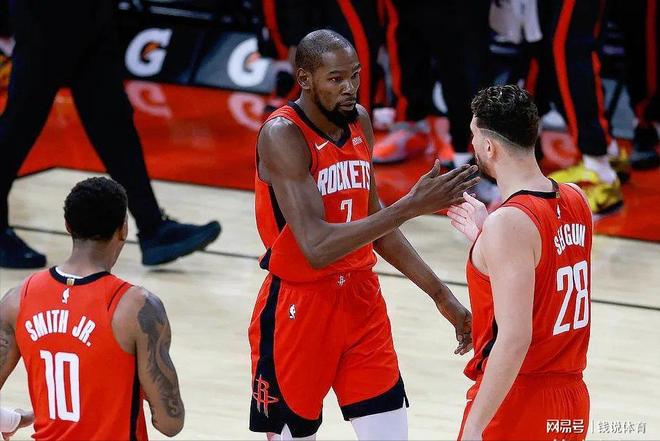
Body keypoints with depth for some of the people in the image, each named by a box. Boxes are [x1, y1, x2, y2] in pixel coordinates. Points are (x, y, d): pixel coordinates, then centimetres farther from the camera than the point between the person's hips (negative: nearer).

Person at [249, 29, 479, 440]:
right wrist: (412, 206, -35)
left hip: (361, 298, 6)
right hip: (298, 308, -6)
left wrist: (441, 295, 12)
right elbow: (317, 246, -30)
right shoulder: (282, 135, -20)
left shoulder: (359, 121, 3)